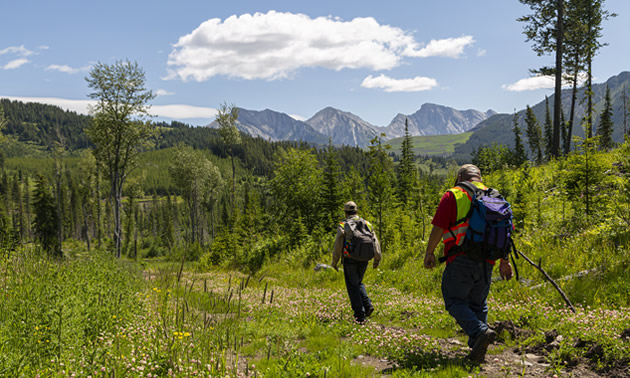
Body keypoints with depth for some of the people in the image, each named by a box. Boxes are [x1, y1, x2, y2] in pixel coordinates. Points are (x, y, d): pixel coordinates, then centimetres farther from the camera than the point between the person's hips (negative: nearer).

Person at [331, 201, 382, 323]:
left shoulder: (343, 226, -4)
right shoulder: (367, 224, 8)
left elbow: (338, 245, -9)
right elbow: (375, 242, 4)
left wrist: (334, 262, 0)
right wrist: (377, 259, 10)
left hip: (350, 260, -4)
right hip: (363, 260, 4)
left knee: (353, 287, 4)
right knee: (358, 283, 24)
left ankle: (360, 315, 1)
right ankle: (367, 305, 6)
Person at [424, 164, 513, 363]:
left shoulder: (452, 196, -1)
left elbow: (438, 228, -9)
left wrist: (429, 253, 0)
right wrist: (504, 261, 20)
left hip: (461, 259, -5)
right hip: (486, 261, 5)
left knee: (455, 301, 2)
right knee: (478, 304, 16)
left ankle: (480, 332, -19)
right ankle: (477, 349, 14)